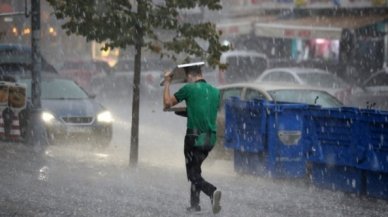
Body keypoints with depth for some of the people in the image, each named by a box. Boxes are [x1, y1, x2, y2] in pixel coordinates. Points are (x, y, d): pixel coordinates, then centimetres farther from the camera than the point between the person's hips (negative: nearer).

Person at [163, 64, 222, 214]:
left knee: (194, 176, -2)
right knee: (195, 169, 23)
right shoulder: (215, 91, 9)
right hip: (210, 138, 6)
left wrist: (167, 83, 16)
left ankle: (213, 192, -28)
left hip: (195, 137, -6)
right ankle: (194, 204, 21)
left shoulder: (189, 89, -7)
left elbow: (168, 103, 3)